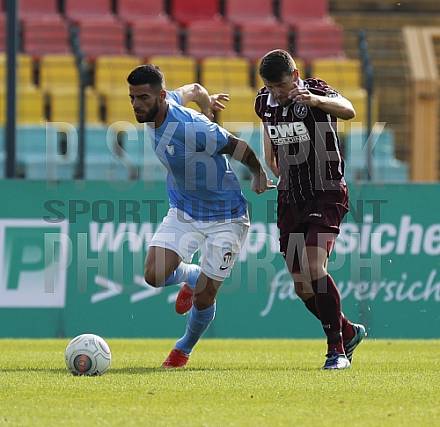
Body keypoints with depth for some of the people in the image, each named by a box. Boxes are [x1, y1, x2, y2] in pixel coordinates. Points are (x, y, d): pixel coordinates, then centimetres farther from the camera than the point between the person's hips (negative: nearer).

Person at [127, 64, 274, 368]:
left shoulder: (191, 129, -32)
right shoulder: (167, 102, -9)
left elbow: (239, 148, -18)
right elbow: (191, 90, 13)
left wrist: (259, 174, 1)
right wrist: (207, 101, 37)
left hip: (225, 219, -7)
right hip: (183, 213, 7)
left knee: (204, 298, -3)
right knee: (155, 275, -12)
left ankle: (185, 348, 28)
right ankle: (192, 277, 24)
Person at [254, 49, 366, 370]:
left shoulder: (315, 92, -15)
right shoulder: (266, 102, 2)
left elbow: (348, 110, -37)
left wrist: (316, 100, -55)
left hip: (327, 195, -6)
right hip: (290, 200, 6)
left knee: (315, 269, -23)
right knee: (302, 286, 5)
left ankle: (337, 349, -12)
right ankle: (349, 332, 29)